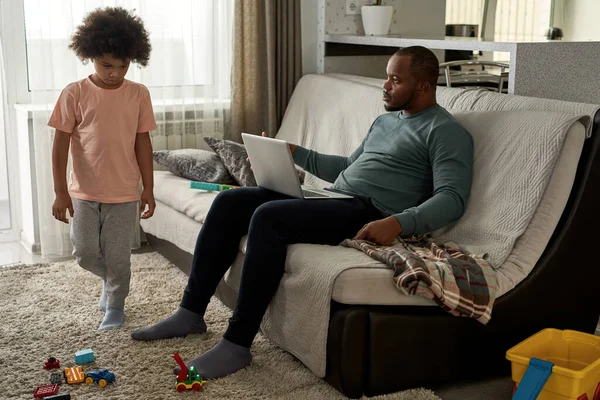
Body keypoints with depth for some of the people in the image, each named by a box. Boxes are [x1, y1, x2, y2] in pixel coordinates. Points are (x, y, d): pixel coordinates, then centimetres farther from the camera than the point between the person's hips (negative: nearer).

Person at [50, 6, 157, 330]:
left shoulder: (138, 94, -3)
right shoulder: (74, 94, -7)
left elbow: (142, 143, 3)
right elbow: (61, 143, -5)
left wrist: (149, 189, 2)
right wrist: (60, 192, -8)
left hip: (125, 193, 0)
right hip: (84, 192, 0)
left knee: (118, 257, 6)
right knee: (85, 254, 6)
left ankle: (115, 306, 28)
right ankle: (110, 279, 37)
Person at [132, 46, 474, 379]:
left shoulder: (447, 133, -3)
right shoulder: (385, 120, 25)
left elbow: (452, 198, -16)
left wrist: (399, 223, -32)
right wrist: (295, 153, 23)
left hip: (371, 214, -9)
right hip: (332, 199, 9)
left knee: (268, 217, -30)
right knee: (230, 201, -4)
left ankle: (238, 344, -25)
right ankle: (191, 312, 0)